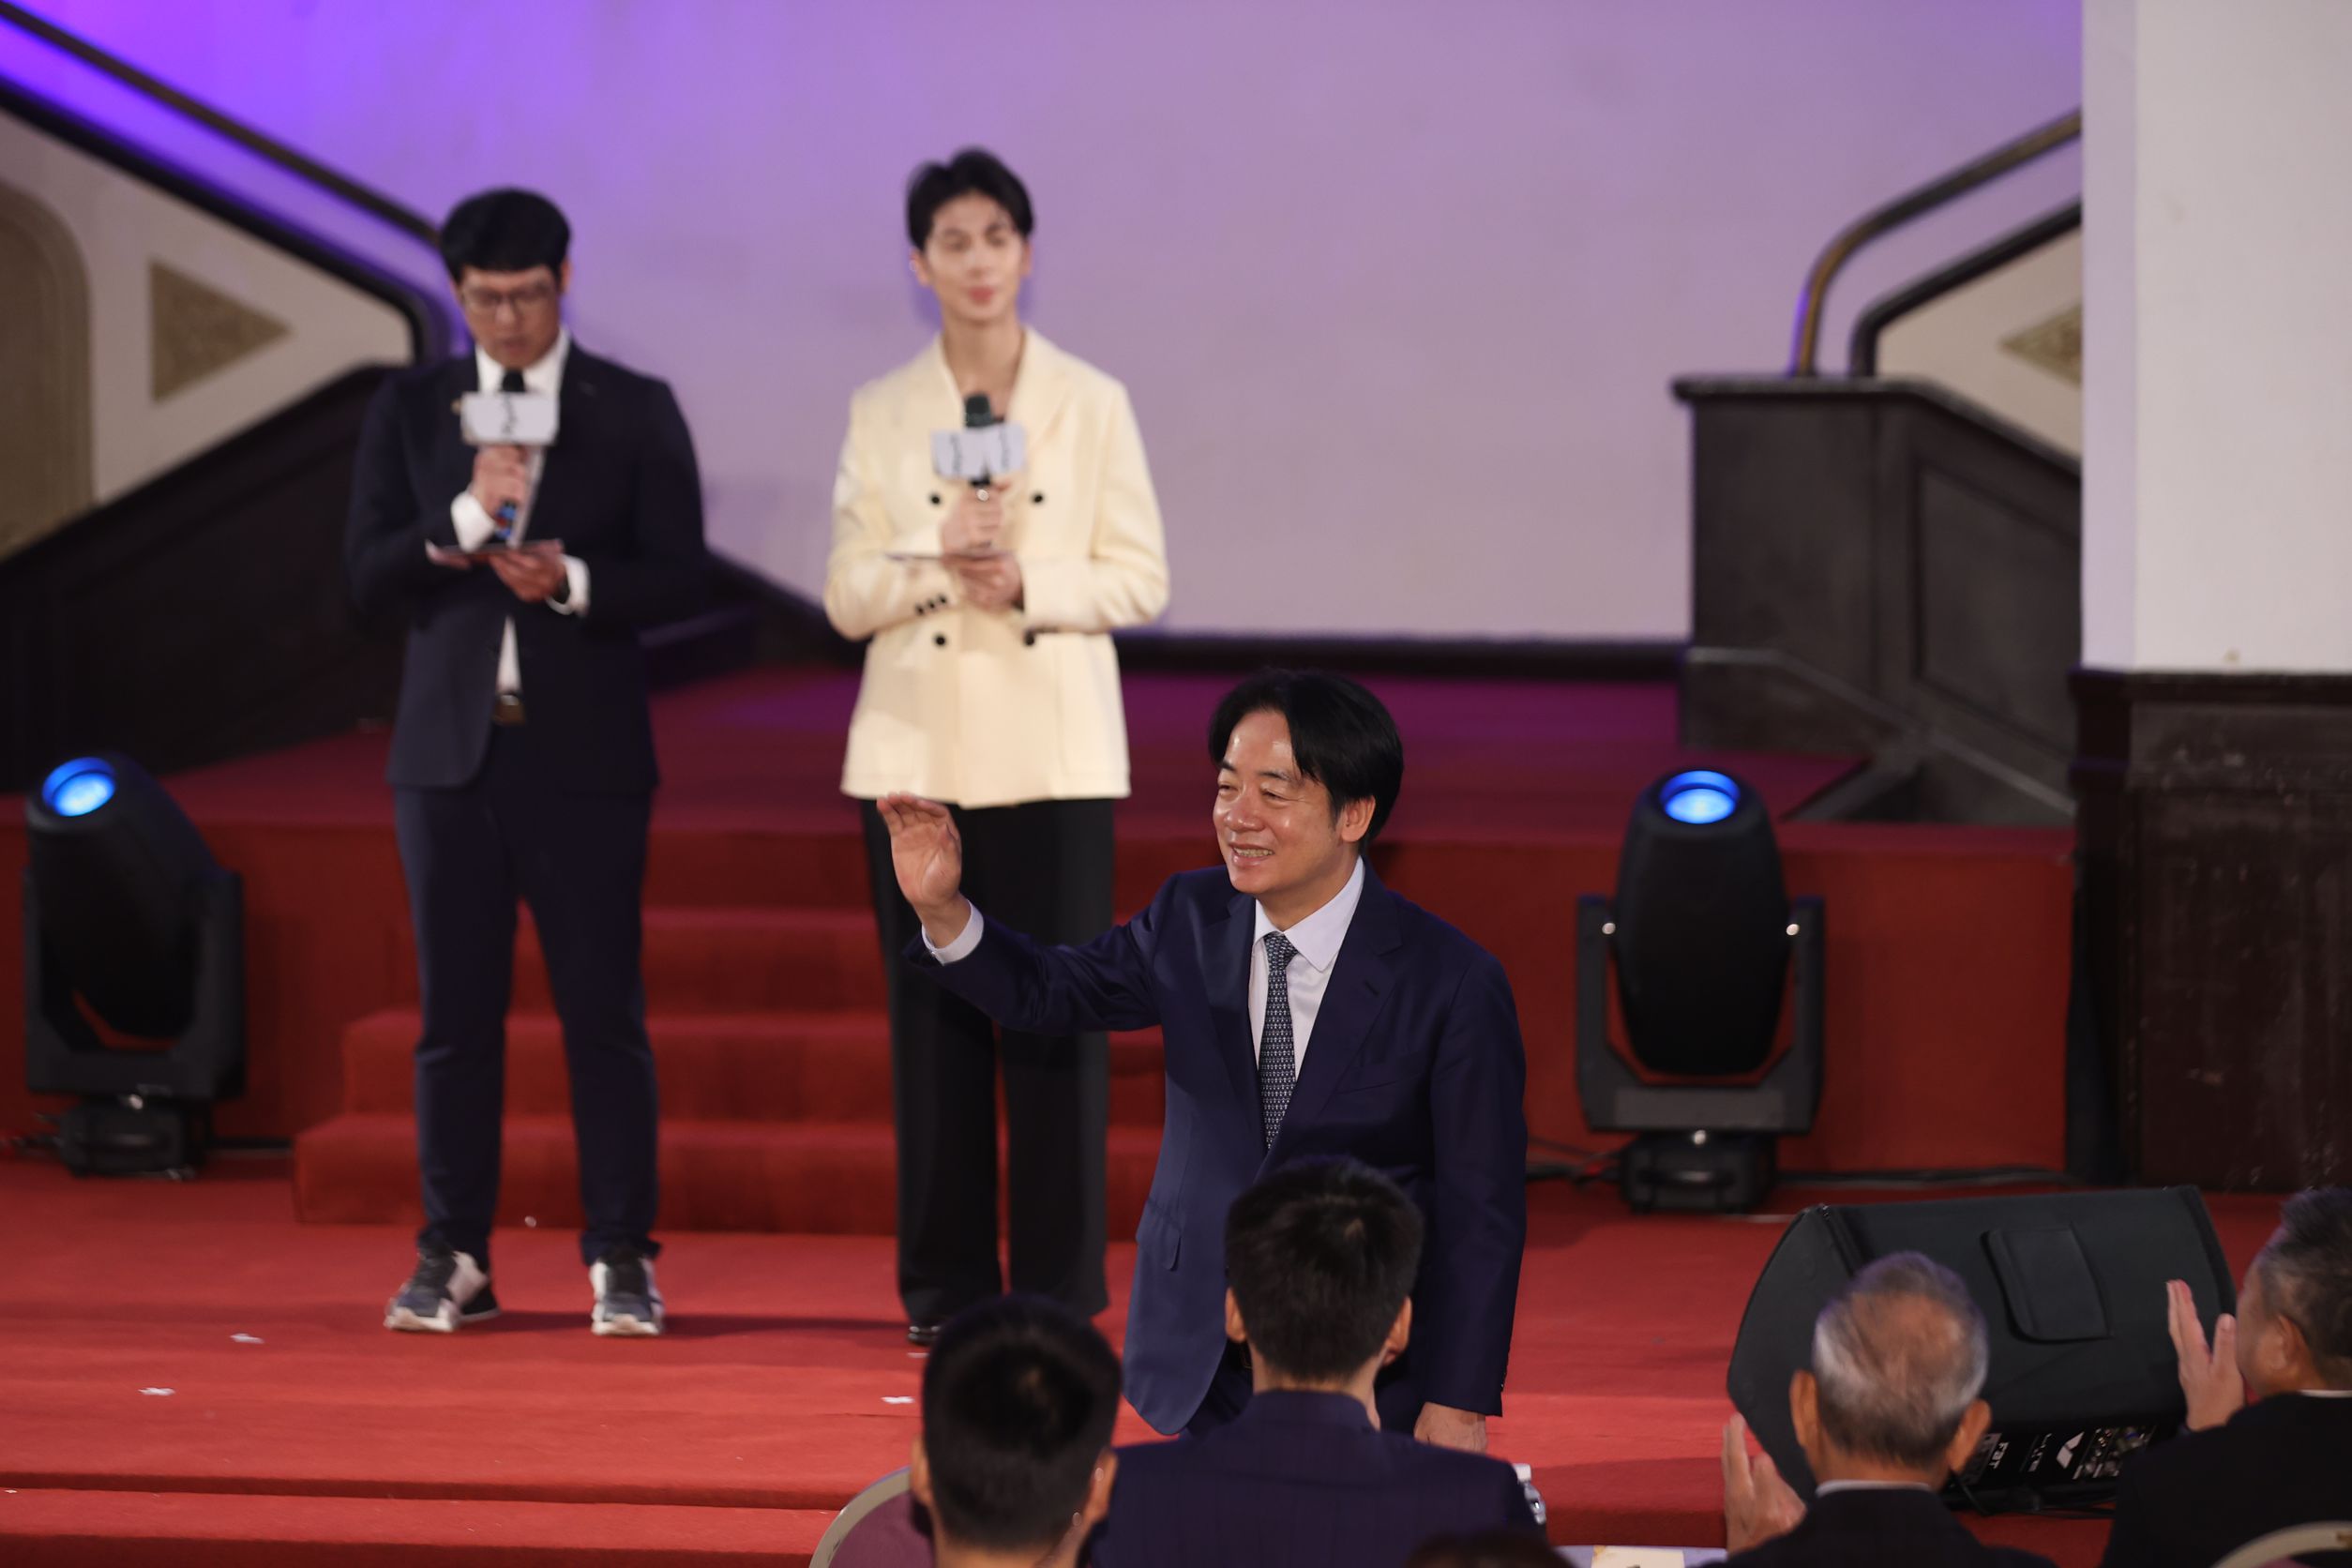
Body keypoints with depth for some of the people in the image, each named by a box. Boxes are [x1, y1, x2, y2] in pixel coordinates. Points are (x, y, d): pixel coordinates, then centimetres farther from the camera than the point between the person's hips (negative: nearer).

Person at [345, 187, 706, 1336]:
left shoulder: (636, 413, 4)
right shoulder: (410, 411, 9)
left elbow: (678, 576, -1)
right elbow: (367, 571, 1)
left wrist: (571, 581, -18)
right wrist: (464, 518, -15)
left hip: (583, 753, -2)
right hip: (450, 751, 2)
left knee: (603, 1012, -4)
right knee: (455, 1013, 4)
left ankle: (621, 1261, 0)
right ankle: (453, 1260, 10)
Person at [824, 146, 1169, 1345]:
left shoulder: (1092, 405, 4)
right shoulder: (879, 414, 7)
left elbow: (1140, 578, 2)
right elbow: (846, 595, 4)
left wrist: (1028, 583, -15)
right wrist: (939, 564, -15)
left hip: (1051, 750, -1)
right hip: (917, 749, 1)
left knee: (1055, 1011, -4)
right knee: (933, 1012, 1)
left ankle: (1059, 1284, 0)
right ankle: (946, 1283, 7)